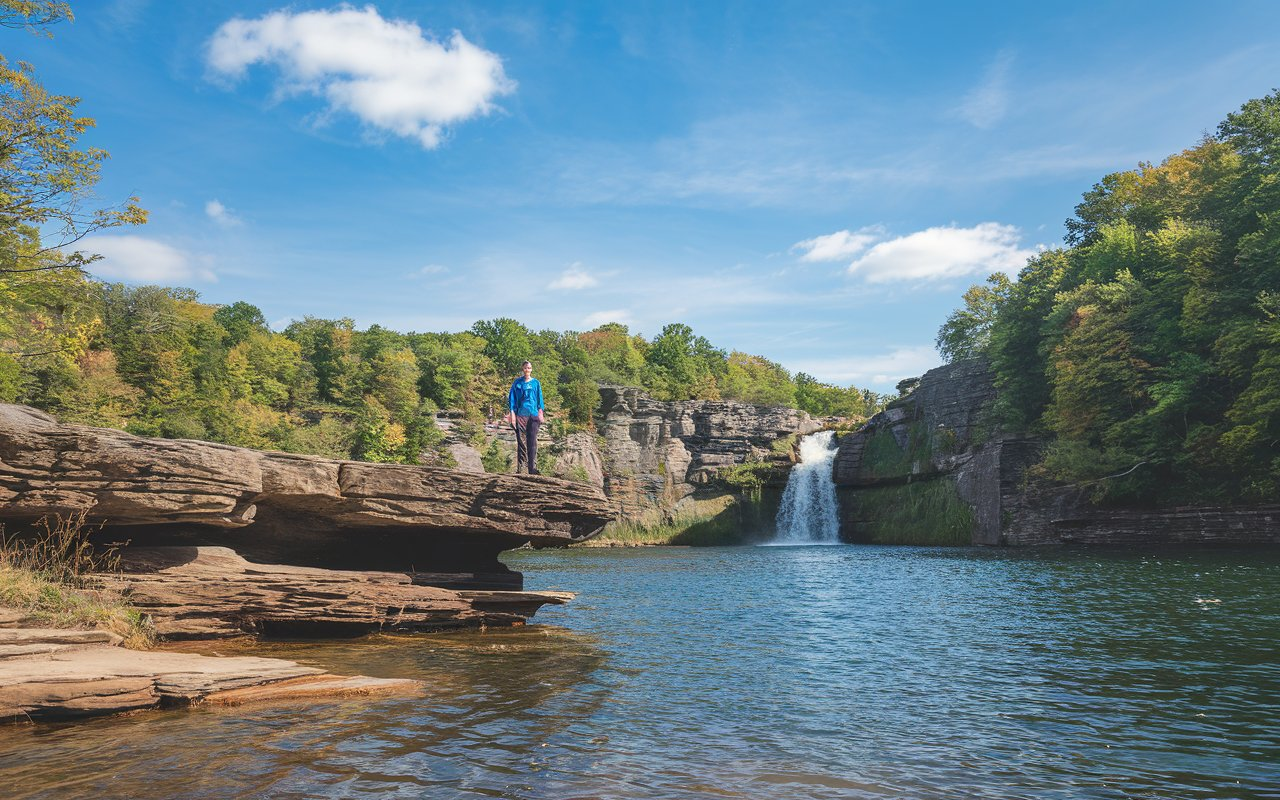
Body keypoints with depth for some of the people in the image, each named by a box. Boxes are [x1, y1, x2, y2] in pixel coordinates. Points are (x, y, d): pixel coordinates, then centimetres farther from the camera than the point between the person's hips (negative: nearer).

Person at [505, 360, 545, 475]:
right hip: (520, 415, -1)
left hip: (533, 415, 1)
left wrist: (541, 413, 3)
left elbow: (539, 398, 12)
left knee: (532, 442, -1)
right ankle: (520, 468, -1)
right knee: (521, 442, -2)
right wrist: (512, 413, -3)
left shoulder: (535, 383, 11)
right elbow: (512, 398, 6)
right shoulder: (517, 382, 7)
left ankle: (532, 468, 0)